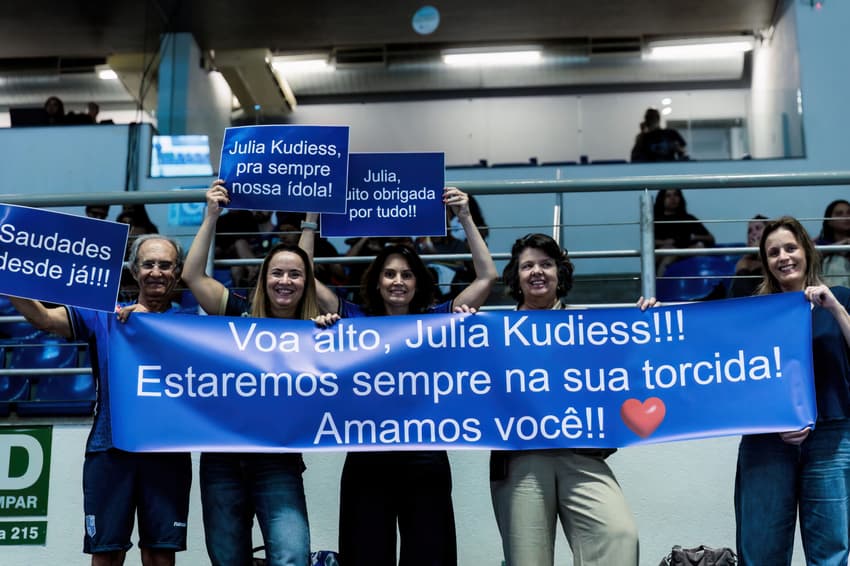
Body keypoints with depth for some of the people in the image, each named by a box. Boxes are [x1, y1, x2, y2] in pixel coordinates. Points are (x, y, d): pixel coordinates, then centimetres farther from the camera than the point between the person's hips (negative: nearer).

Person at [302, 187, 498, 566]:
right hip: (367, 458, 1)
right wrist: (312, 218, 7)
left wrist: (465, 219, 3)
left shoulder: (436, 320, 8)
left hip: (425, 457, 0)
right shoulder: (356, 319, 10)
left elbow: (487, 276, 6)